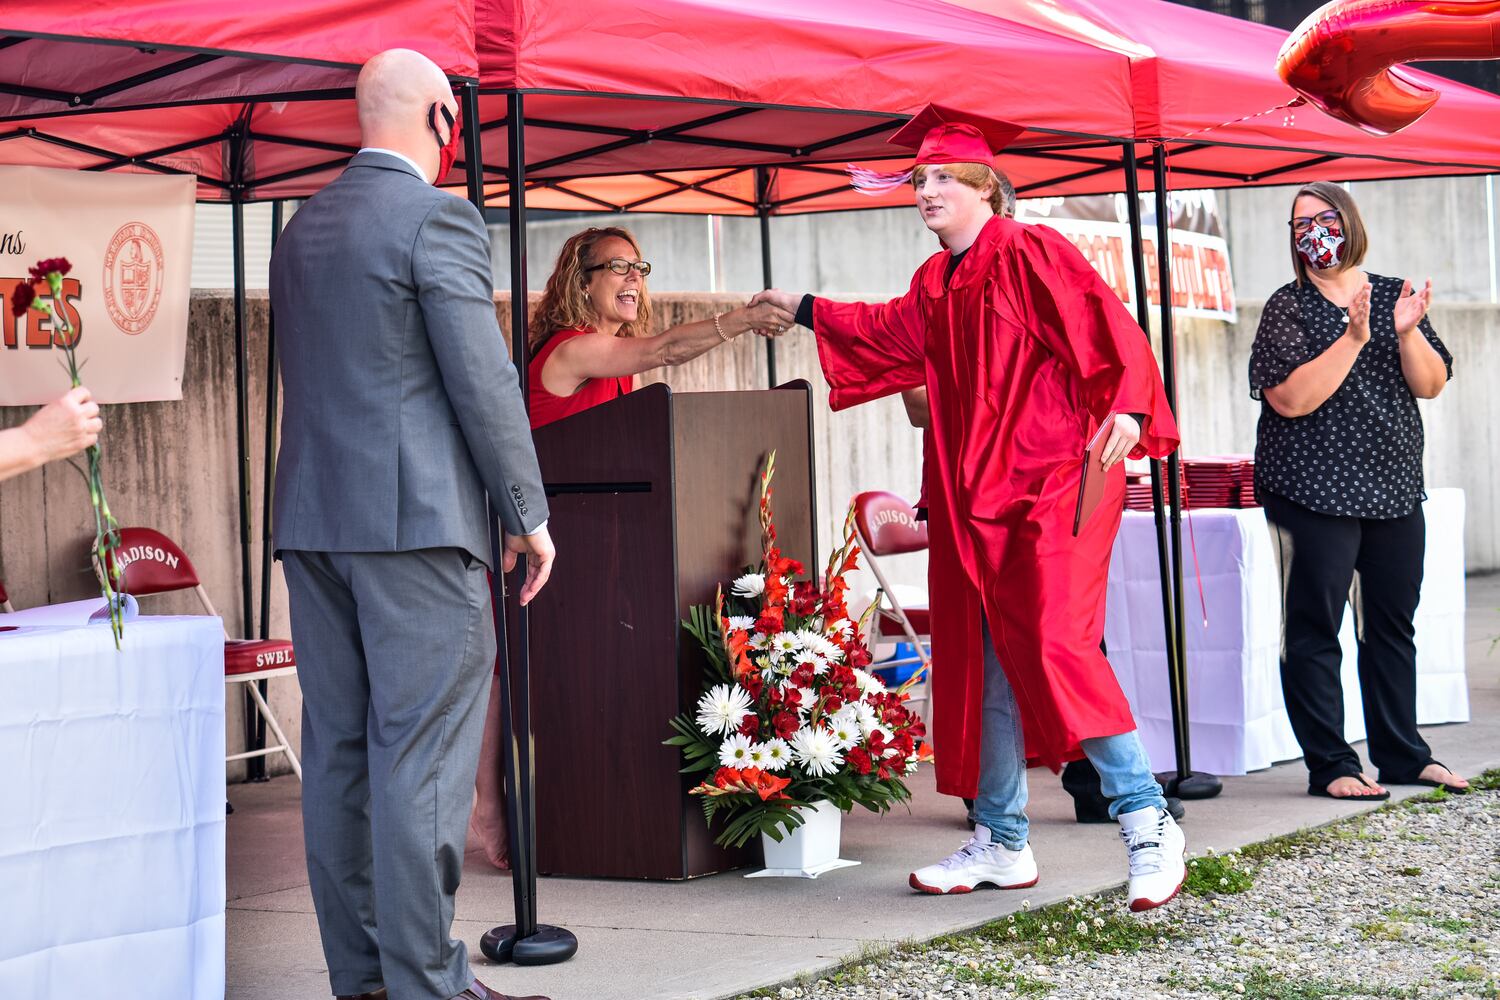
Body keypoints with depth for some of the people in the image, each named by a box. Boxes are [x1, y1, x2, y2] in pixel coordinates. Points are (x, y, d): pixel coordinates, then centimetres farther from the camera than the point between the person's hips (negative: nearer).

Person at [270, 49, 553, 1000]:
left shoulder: (301, 228, 15)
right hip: (417, 521, -8)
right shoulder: (439, 219, -9)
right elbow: (484, 380, -12)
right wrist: (529, 513, -5)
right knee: (422, 754, -5)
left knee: (338, 748, 10)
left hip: (313, 518, 8)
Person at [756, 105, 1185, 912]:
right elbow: (890, 333, 36)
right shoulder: (936, 283, 16)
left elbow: (1109, 333, -16)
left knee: (1053, 646, -18)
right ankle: (1002, 843, 17)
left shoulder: (1030, 254, -8)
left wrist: (1125, 407, -31)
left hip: (1047, 485, -9)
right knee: (988, 665, 9)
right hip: (973, 497, 9)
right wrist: (806, 312, 43)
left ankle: (1148, 825, -14)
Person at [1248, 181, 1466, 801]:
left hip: (1394, 489, 5)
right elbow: (1290, 399, -15)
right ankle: (1330, 765, 1)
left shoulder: (1393, 295, 10)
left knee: (1391, 625, 11)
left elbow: (1431, 384, 3)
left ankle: (1401, 754, 20)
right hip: (1314, 490, -4)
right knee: (1314, 630, -4)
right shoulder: (1288, 307, -2)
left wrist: (1407, 332, -14)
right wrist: (1355, 337, -20)